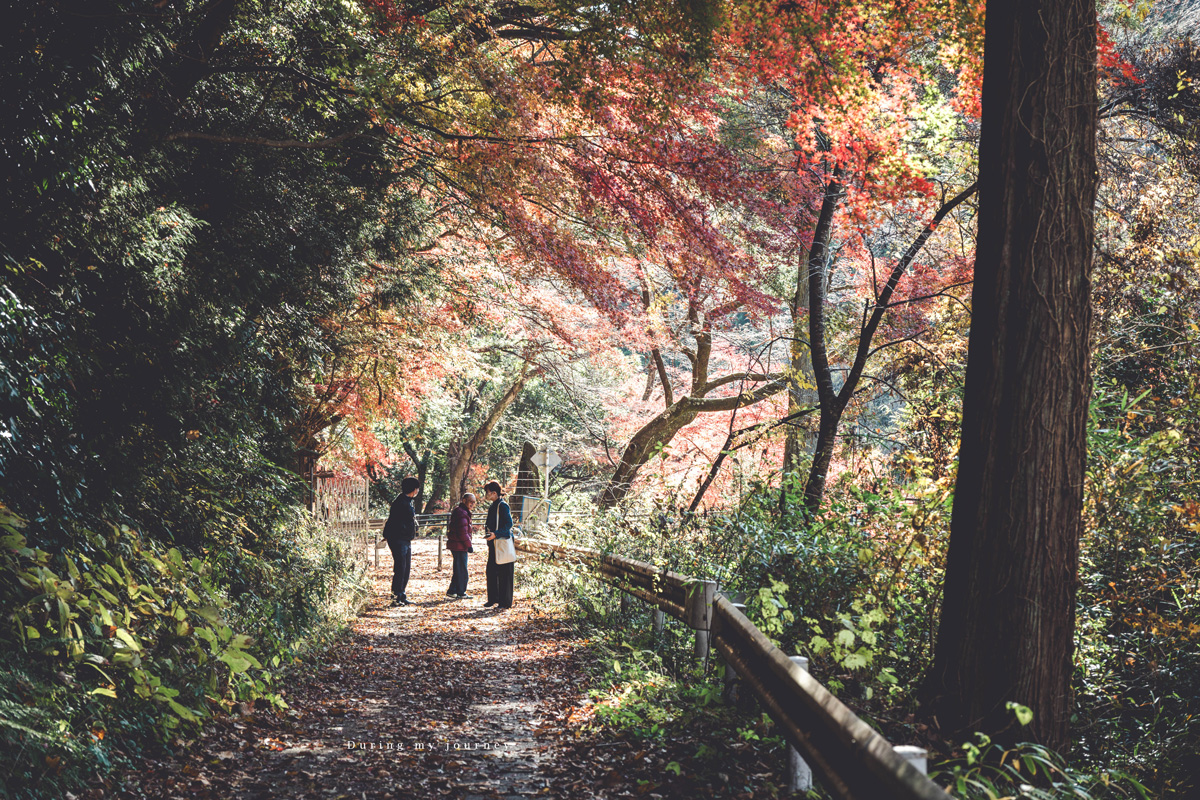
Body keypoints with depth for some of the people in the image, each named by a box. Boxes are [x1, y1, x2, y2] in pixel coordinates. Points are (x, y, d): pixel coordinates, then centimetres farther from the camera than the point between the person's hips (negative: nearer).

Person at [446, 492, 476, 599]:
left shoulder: (458, 511, 18)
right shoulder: (462, 513, -17)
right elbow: (463, 532, -22)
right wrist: (469, 545, -15)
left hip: (455, 545, 11)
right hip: (459, 546, -11)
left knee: (458, 569, 16)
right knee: (461, 569, -3)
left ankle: (452, 591, 21)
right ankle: (460, 593, 4)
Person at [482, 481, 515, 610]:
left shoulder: (503, 506, -13)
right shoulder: (492, 506, 14)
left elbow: (509, 524, -19)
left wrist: (496, 534, -26)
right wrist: (487, 527, 9)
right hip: (494, 543, 9)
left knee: (504, 573, -3)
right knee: (491, 571, 10)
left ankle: (505, 602, 2)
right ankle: (493, 599, 20)